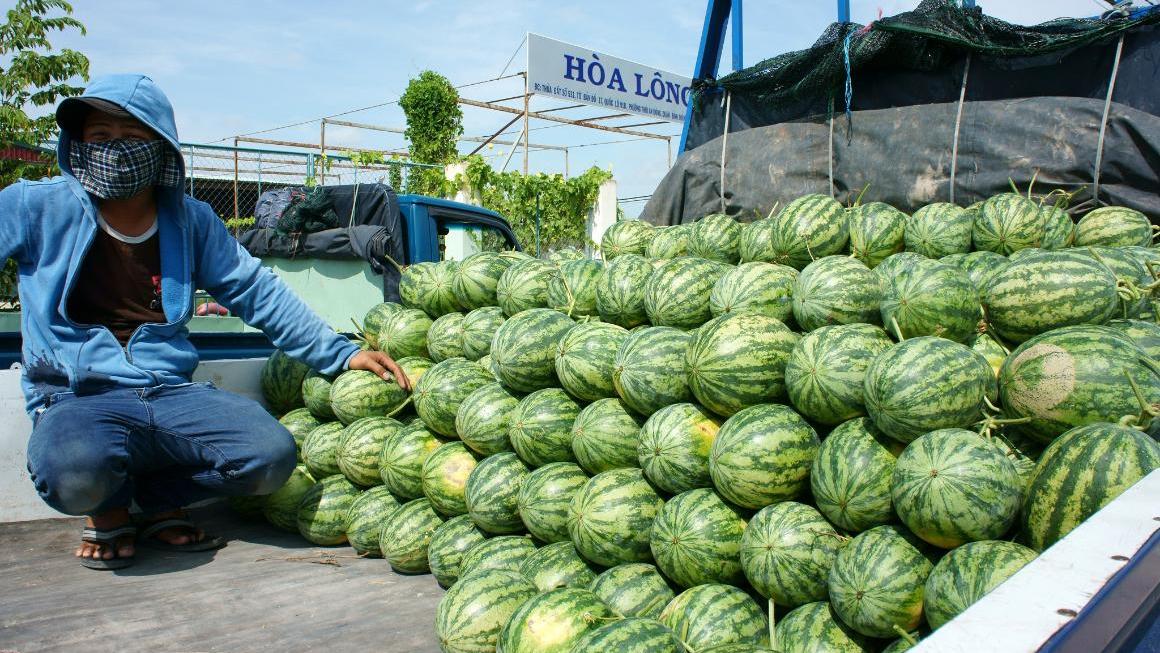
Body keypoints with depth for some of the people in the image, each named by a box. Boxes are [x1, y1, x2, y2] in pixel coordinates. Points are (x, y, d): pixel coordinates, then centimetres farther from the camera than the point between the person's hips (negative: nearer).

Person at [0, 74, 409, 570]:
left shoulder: (191, 220, 8)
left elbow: (257, 292, 8)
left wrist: (340, 353, 1)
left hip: (171, 393, 3)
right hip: (78, 398, -2)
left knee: (270, 454, -23)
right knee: (75, 472, -37)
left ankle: (160, 497, 8)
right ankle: (108, 509, 4)